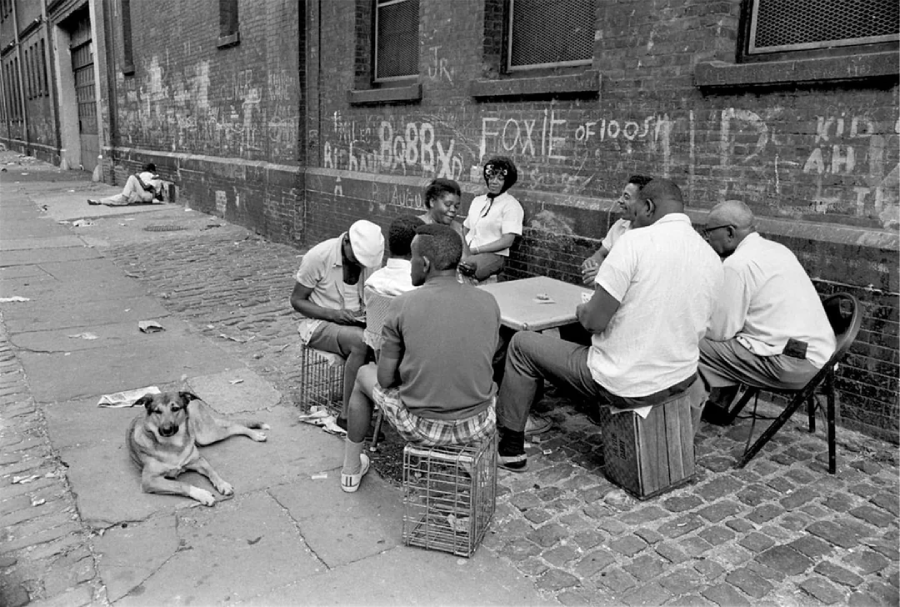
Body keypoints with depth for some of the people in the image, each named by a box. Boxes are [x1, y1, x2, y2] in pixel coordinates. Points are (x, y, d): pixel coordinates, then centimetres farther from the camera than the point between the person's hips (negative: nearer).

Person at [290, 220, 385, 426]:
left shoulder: (369, 257, -3)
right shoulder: (318, 256, -17)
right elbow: (296, 300, -9)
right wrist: (333, 314, -23)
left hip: (356, 322, 5)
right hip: (319, 323, -4)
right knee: (360, 342, -33)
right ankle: (347, 414, -23)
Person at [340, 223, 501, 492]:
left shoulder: (403, 304, -15)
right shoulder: (488, 302, -6)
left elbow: (385, 379, -10)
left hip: (421, 427, -2)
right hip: (478, 427, 3)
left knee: (364, 374, 26)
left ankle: (351, 470, 40)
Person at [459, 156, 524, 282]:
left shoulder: (511, 205, -1)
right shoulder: (477, 200, 19)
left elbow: (507, 241, -10)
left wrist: (476, 249, -14)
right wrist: (463, 247, -3)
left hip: (493, 255, -6)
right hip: (468, 252, 6)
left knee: (463, 267, -38)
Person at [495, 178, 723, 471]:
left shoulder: (636, 241, -18)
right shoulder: (713, 259, 1)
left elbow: (594, 321, -21)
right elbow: (694, 330, 12)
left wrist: (582, 310, 4)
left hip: (623, 386, -6)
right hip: (680, 383, 7)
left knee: (522, 344, 11)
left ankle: (510, 447, 21)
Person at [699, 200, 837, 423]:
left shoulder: (737, 264, -15)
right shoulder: (777, 249, 13)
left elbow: (720, 331, -13)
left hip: (794, 366, -9)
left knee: (697, 345, -6)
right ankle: (718, 405, 21)